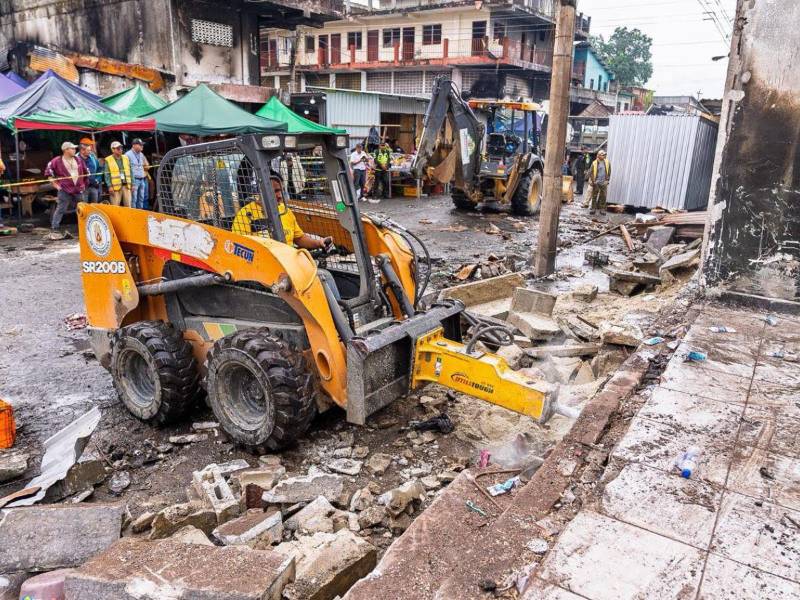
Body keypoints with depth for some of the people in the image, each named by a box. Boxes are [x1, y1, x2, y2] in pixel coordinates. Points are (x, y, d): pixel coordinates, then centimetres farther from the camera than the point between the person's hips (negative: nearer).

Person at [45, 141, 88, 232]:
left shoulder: (79, 159, 8)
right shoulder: (57, 161, -4)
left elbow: (86, 173, 19)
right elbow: (48, 172, 1)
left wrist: (84, 184, 16)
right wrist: (55, 184, -2)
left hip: (79, 190, 4)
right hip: (65, 190, -4)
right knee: (60, 209, -5)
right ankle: (54, 228, 0)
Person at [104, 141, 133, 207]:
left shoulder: (126, 158, 14)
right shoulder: (108, 160, 0)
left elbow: (130, 172, 15)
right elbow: (107, 175, -3)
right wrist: (110, 186, -11)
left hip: (126, 186, 4)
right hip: (116, 187, -4)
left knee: (128, 206, 6)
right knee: (115, 207, -3)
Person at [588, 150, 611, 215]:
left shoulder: (607, 162, 4)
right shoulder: (595, 163, -3)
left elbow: (609, 172, 7)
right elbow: (591, 172, 0)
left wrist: (607, 180, -1)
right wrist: (591, 180, -7)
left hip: (604, 183, 2)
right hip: (596, 182, -1)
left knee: (603, 196, 3)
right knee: (594, 196, 5)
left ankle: (602, 209, 10)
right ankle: (593, 208, 12)